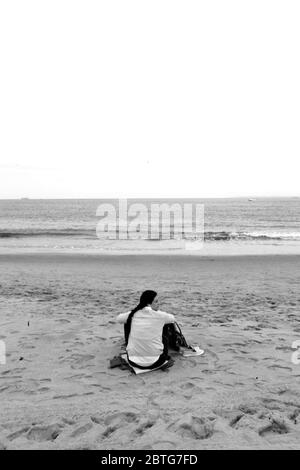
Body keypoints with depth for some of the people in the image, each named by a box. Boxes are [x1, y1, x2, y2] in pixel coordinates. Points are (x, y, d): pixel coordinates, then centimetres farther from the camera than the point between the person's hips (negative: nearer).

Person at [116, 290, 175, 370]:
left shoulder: (132, 314, -6)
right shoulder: (159, 316, -12)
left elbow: (118, 318, 15)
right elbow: (172, 318, 11)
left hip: (133, 362, 2)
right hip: (154, 363, -1)